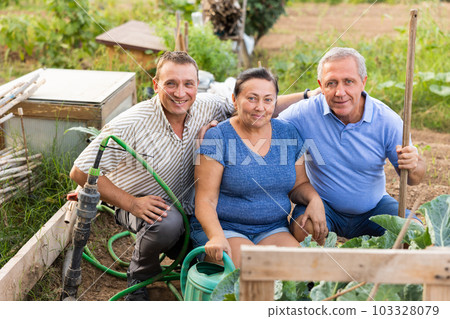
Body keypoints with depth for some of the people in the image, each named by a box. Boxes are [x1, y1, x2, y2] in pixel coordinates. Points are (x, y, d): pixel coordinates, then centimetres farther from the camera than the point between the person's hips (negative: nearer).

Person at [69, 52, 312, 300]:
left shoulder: (205, 107, -13)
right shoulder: (130, 125, -27)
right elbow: (81, 172, -23)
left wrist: (306, 95, -10)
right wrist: (131, 203, -25)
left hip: (186, 205, 4)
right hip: (141, 204, -4)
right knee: (169, 222, -36)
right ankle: (140, 273, -3)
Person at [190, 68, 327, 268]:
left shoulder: (288, 133, 7)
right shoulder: (216, 138, -9)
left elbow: (299, 185, 16)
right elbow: (205, 200, -12)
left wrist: (314, 199, -7)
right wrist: (217, 237, -31)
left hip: (272, 230, 4)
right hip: (224, 228, -4)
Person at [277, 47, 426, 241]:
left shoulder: (387, 120, -12)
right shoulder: (304, 114, -17)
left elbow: (414, 179, -3)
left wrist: (412, 167, -32)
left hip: (373, 207, 2)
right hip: (322, 204, -2)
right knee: (305, 228, -34)